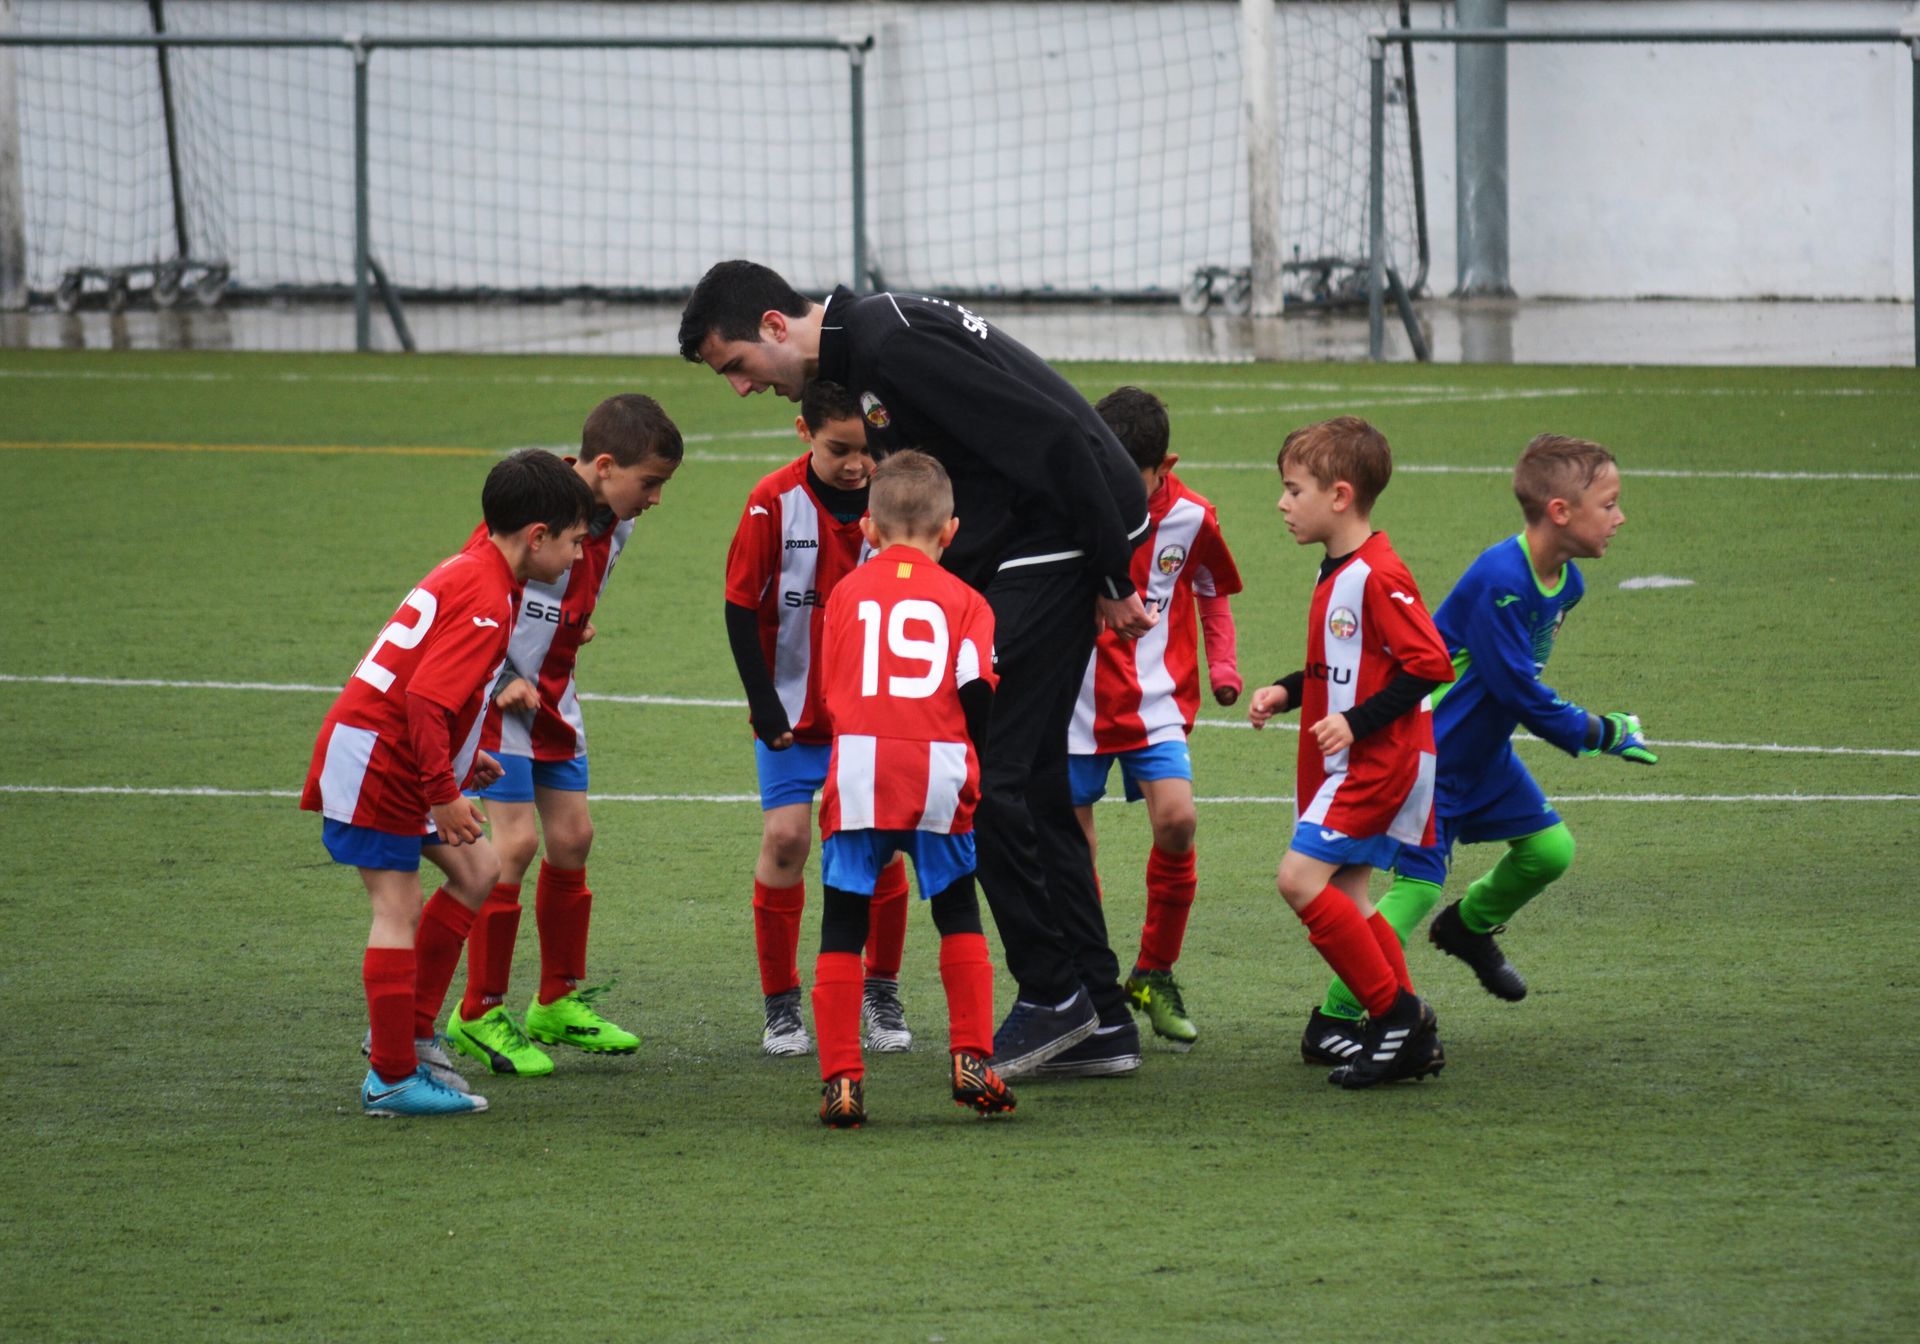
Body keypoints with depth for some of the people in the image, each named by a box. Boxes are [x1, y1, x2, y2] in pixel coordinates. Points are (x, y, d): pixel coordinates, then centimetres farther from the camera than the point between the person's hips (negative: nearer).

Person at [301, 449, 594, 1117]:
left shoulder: (467, 573, 12)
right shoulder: (485, 599, -20)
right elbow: (425, 698, -27)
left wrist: (460, 755, 20)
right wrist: (444, 793, -23)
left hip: (402, 761, 10)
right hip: (373, 761, -10)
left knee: (477, 872, 13)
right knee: (399, 908, -8)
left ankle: (407, 1031, 16)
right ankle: (393, 1080, -5)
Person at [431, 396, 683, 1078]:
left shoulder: (613, 523, 1)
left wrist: (578, 621, 9)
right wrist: (501, 682, -20)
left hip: (553, 694, 8)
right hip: (497, 691, -8)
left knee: (572, 837, 9)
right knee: (515, 842, -12)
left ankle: (559, 1002, 22)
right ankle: (479, 1015, -4)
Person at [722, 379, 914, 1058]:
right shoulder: (776, 501, -13)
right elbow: (741, 606, -8)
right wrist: (764, 703, -11)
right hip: (793, 709, -2)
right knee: (786, 838, -8)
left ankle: (881, 994, 17)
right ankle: (781, 1006, 4)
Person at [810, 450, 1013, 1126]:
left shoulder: (847, 591, 13)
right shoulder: (963, 600, 9)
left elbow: (830, 691, 15)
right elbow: (977, 691, 0)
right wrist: (981, 767, 13)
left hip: (858, 769, 0)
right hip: (939, 773, 0)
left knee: (842, 930, 4)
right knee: (959, 921, 17)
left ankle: (840, 1080, -1)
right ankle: (970, 1059, 11)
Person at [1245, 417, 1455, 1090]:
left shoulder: (1378, 577, -18)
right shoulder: (1335, 574, 14)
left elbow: (1429, 663, -22)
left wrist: (1357, 722, -23)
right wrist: (1286, 693, 11)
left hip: (1380, 759, -10)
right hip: (1346, 763, 10)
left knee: (1301, 877, -17)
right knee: (1342, 898, 9)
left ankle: (1397, 1012, -11)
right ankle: (1412, 1038, 13)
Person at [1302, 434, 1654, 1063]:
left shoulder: (1565, 583, 1)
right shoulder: (1499, 580, -29)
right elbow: (1518, 690, -25)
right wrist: (1601, 734, -16)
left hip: (1483, 751, 9)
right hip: (1427, 748, -9)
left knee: (1549, 848, 7)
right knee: (1417, 884, -15)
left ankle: (1470, 926, 36)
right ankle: (1331, 1025, -7)